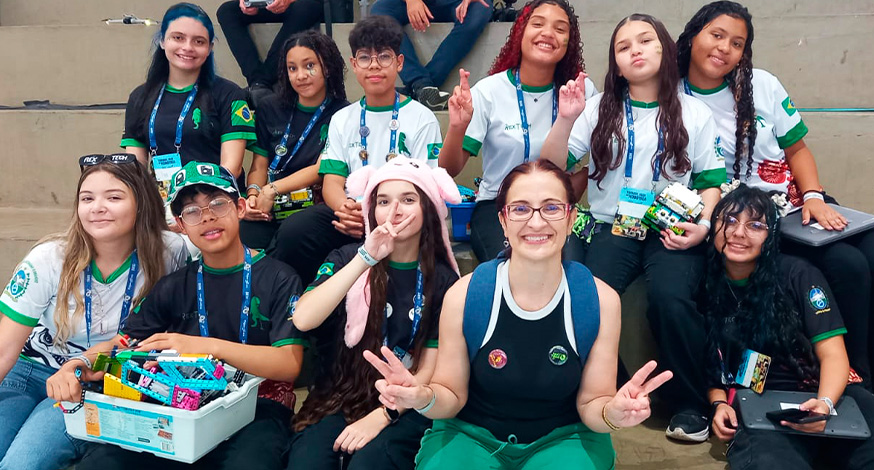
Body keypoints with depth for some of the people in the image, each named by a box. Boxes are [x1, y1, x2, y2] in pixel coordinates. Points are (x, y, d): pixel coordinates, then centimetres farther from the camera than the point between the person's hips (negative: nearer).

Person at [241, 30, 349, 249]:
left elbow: (322, 170, -6)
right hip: (269, 212, 3)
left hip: (314, 206, -2)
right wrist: (253, 194, -8)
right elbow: (259, 166, 13)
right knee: (244, 239, -28)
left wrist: (271, 190, -13)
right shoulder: (270, 109, 17)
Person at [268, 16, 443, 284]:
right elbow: (332, 181, 7)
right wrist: (345, 208, -18)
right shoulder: (342, 119, 16)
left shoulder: (422, 119, 3)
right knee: (293, 231, -26)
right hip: (350, 214, 4)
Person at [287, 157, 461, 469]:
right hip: (337, 397, 1)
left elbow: (429, 369, -1)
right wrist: (365, 258, -22)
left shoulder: (442, 279, -1)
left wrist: (380, 416, -14)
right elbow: (302, 320, -17)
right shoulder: (346, 258, 1)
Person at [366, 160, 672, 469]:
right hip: (470, 434, -1)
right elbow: (452, 396, -4)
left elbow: (591, 403, -4)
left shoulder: (601, 300, -13)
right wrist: (424, 398, -27)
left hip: (563, 439, 1)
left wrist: (613, 413, -27)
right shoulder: (463, 296, -15)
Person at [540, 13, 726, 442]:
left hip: (671, 231, 0)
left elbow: (711, 180, 11)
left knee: (670, 297, -30)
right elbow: (552, 167, 2)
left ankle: (690, 404, -5)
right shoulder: (600, 109, 9)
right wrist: (565, 119, -13)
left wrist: (702, 225, -7)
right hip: (612, 227, 1)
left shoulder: (694, 113, 9)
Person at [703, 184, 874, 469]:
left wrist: (825, 402, -19)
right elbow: (709, 363, 18)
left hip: (825, 393, 2)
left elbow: (833, 354, 0)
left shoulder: (797, 274, 5)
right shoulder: (706, 288, 8)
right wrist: (719, 403, -1)